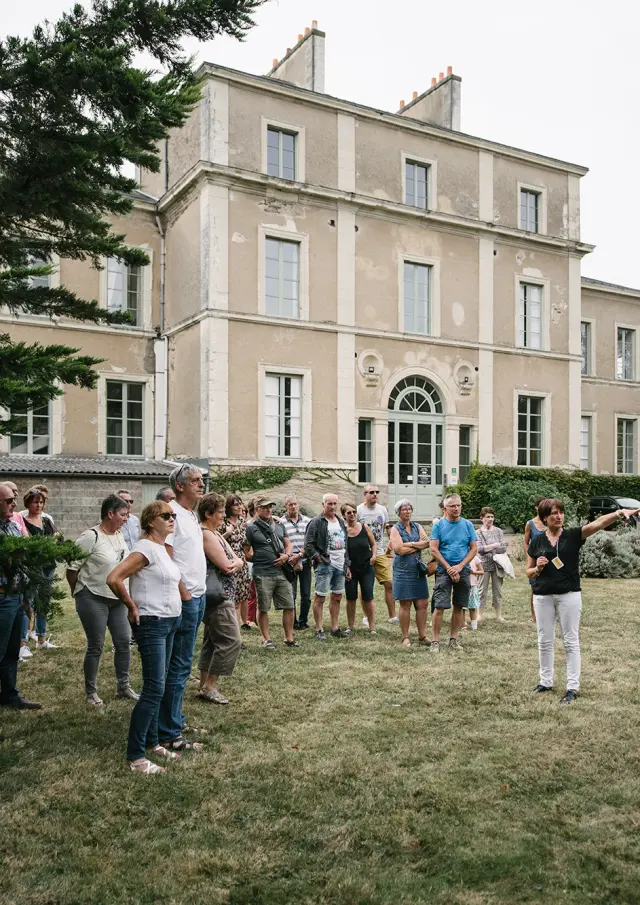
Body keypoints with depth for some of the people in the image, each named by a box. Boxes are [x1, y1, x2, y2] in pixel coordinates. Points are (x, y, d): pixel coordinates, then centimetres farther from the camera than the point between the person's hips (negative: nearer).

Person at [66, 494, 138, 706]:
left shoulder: (119, 536, 8)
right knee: (96, 646, 2)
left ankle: (124, 686, 24)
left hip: (117, 599, 7)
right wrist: (80, 593, -2)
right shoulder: (91, 537, -16)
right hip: (94, 599, -7)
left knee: (124, 642, 9)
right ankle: (90, 692, 18)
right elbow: (72, 567, -13)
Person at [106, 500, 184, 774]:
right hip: (152, 624, -9)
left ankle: (151, 743, 26)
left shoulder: (164, 549, 11)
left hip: (170, 623, 9)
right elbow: (113, 579, -25)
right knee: (154, 689, -9)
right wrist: (132, 607, -14)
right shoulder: (146, 548, -16)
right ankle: (134, 756, -1)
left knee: (157, 687, 15)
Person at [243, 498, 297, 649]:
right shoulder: (251, 528, -3)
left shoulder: (279, 525, 14)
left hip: (282, 572, 5)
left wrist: (287, 555, -1)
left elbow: (288, 544, 17)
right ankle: (266, 639, 19)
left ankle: (289, 638, 16)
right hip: (262, 574, -5)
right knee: (263, 608, 5)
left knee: (289, 606, 5)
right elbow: (246, 553, -4)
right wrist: (259, 559, -4)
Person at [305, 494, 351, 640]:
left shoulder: (340, 522, 16)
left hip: (340, 565, 7)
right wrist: (318, 558, -15)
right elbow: (308, 544, -11)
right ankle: (319, 630, 4)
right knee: (320, 598, -3)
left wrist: (347, 565, 17)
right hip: (324, 565, -7)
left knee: (337, 597, 12)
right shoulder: (316, 522, -8)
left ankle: (335, 628, 22)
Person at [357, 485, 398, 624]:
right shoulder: (358, 510, -7)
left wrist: (388, 548, 10)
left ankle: (392, 616, 7)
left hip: (380, 554, 4)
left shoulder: (383, 510, 7)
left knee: (389, 583, -1)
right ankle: (366, 617, 16)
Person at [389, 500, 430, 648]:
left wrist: (410, 544, -13)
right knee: (405, 605, -1)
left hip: (418, 569, 5)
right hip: (403, 570, -4)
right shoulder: (395, 529, 0)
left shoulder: (417, 527, 13)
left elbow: (427, 542, -3)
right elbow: (399, 549, -14)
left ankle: (422, 636, 12)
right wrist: (419, 545, -5)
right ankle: (405, 638, 7)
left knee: (422, 604, 3)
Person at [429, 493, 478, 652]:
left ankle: (454, 638, 20)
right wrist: (449, 568, -11)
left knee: (459, 607, 8)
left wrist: (460, 566, -9)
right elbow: (434, 550, -5)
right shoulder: (439, 525, -1)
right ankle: (435, 641, -1)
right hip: (444, 570, -3)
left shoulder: (467, 525, 5)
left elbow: (474, 548, 3)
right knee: (439, 607, -8)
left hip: (463, 570, 3)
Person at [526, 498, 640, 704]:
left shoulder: (573, 536, -3)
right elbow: (529, 573, 9)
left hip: (569, 595, -2)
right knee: (545, 641, 11)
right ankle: (546, 681, 26)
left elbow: (598, 523, -20)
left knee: (571, 641, 4)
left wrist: (619, 512, -36)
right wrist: (538, 568, -14)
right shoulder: (536, 542, 2)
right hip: (542, 597, 2)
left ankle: (573, 687, 11)